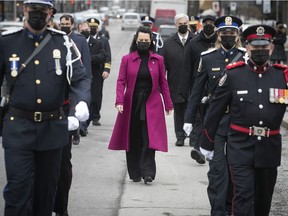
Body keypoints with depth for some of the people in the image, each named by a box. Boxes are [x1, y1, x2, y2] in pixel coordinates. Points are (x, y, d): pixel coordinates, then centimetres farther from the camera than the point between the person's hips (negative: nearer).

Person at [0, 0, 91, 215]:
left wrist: (81, 103, -23)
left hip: (53, 128, 2)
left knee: (46, 189, 13)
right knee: (18, 188, -9)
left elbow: (80, 79, -3)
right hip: (18, 128, -2)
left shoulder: (64, 43, 2)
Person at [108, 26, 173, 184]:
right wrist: (119, 101, -14)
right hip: (132, 104, 0)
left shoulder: (158, 60, 7)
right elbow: (121, 81, -1)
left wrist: (168, 104, 7)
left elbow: (163, 83, 9)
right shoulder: (127, 59, 4)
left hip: (151, 104, 0)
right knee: (133, 140, 5)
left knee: (149, 138, -10)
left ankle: (147, 172, -10)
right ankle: (134, 173, 14)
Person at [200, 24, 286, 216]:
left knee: (263, 200, 14)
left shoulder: (283, 76, 2)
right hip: (241, 148, -3)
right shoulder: (233, 75, -2)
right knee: (244, 196, -10)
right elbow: (215, 111, 4)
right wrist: (207, 143, 8)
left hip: (269, 149, 3)